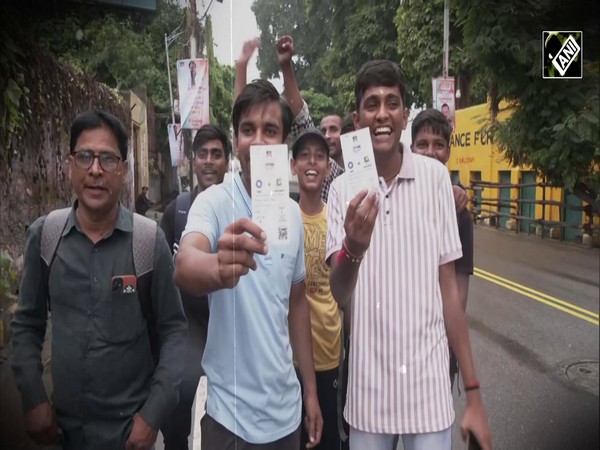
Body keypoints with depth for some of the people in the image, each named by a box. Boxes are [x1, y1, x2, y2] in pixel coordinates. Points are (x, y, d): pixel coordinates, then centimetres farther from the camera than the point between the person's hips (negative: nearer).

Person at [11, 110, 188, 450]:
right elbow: (27, 324, 4)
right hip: (63, 420, 3)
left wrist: (154, 413, -11)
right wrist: (33, 399, -1)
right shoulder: (43, 235, -6)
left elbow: (173, 329, -8)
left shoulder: (150, 239, -13)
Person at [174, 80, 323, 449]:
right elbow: (184, 267, -34)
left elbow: (297, 302, 8)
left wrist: (311, 389, 9)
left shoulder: (295, 214, 0)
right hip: (231, 412, -4)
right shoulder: (214, 201, -14)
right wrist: (219, 269, -56)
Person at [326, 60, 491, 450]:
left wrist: (474, 392, 1)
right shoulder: (343, 190, -4)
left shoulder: (435, 177, -6)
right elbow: (338, 296, -10)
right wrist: (352, 250, -32)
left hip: (429, 389, -1)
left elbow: (448, 285, -1)